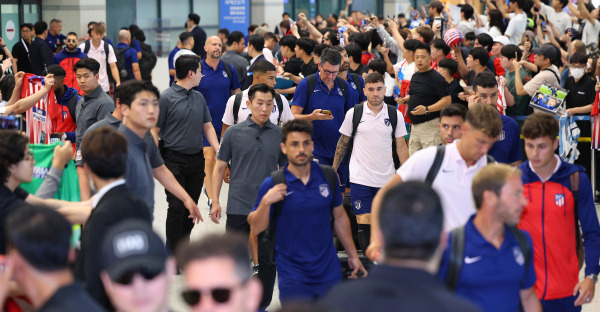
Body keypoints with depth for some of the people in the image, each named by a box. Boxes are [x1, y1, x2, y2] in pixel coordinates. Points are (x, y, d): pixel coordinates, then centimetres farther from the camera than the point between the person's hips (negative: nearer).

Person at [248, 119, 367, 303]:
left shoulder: (328, 177, 2)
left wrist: (353, 256, 15)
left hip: (330, 272, 3)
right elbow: (256, 228, -5)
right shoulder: (272, 185, -6)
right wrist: (266, 202, -21)